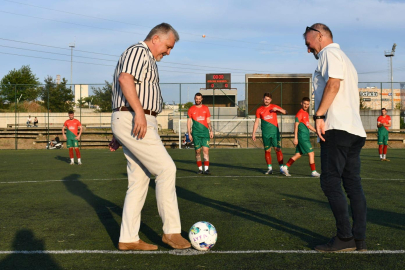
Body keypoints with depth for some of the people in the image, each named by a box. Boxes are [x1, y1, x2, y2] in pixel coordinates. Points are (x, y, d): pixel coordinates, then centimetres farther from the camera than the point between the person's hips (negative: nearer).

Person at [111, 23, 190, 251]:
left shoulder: (147, 60, 27)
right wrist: (139, 112, -32)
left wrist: (120, 135, 22)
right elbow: (125, 78, -25)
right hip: (135, 121, -10)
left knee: (139, 180, 7)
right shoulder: (139, 51, -4)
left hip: (134, 123, 10)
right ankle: (171, 231, -2)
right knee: (166, 169, -9)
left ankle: (128, 239, 10)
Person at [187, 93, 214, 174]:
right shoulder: (191, 109, 5)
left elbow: (208, 121, 14)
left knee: (206, 150, -10)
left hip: (205, 132, 1)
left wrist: (211, 131, 5)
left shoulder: (206, 108, 10)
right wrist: (189, 134, -2)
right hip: (196, 133, 0)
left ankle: (206, 169, -12)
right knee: (197, 151, 3)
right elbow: (188, 122, 5)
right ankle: (200, 169, 13)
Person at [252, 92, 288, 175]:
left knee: (278, 149, -8)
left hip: (275, 132, -1)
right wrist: (254, 133, 3)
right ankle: (270, 168, 11)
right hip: (265, 133, 1)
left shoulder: (274, 107, 7)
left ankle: (282, 168, -7)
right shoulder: (259, 110, 8)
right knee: (267, 151, 3)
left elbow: (285, 112, 3)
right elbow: (256, 122, 9)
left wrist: (277, 109, -16)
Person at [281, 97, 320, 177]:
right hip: (302, 137, -9)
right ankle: (313, 172, 1)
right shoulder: (300, 113, -12)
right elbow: (296, 125, -16)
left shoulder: (306, 113, 16)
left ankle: (285, 167, 13)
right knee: (311, 153, -6)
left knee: (298, 154, 10)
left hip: (305, 137, 9)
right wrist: (295, 138, -20)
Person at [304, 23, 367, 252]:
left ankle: (345, 237, -7)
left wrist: (319, 115, -19)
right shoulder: (344, 58, 28)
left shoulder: (330, 52, 0)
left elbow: (333, 83, -17)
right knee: (353, 184, 6)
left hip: (338, 128, -9)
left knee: (331, 183, -7)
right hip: (355, 130, 9)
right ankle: (360, 239, 6)